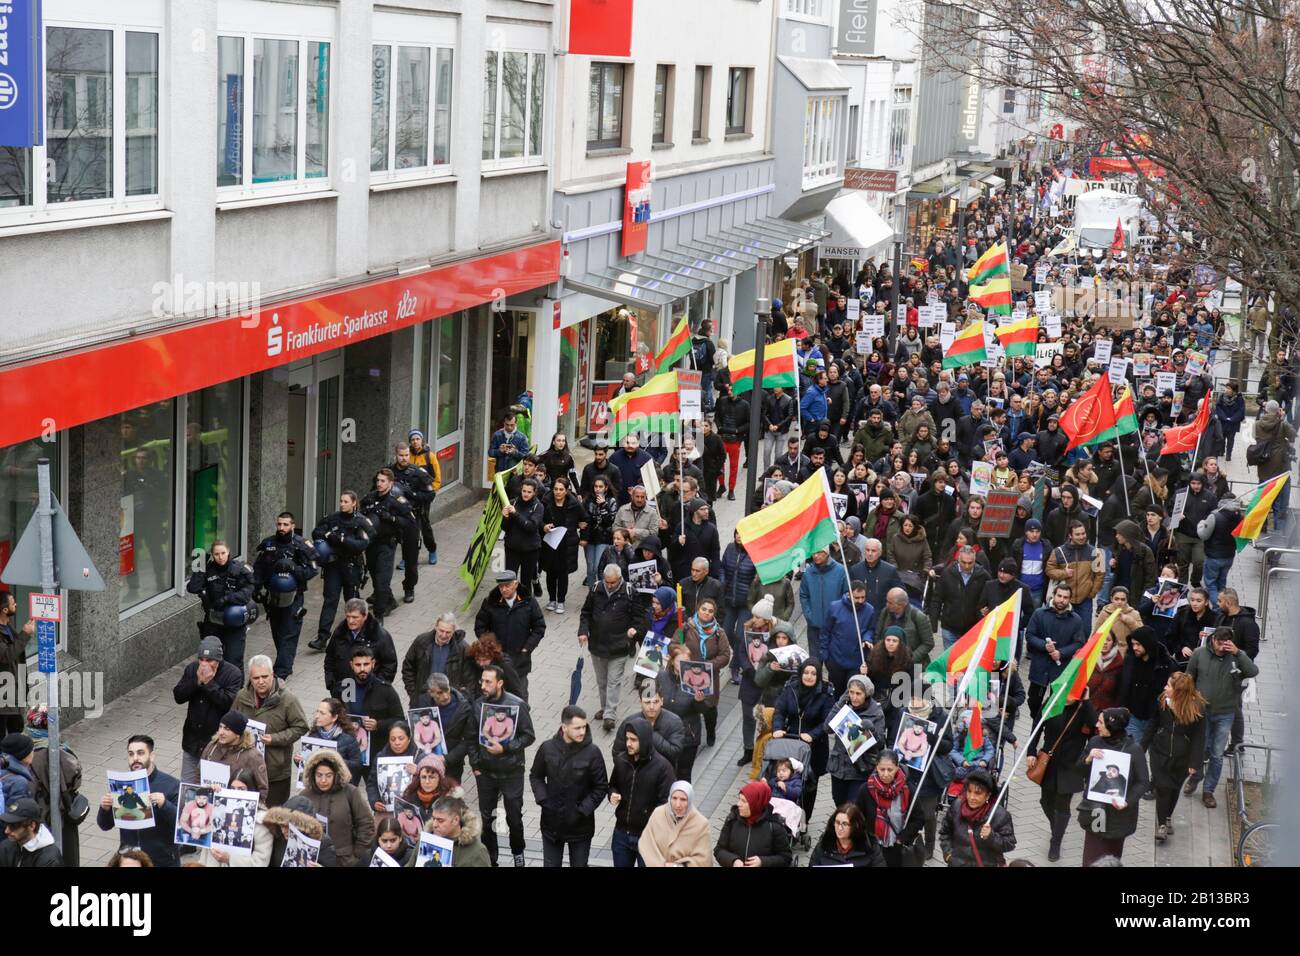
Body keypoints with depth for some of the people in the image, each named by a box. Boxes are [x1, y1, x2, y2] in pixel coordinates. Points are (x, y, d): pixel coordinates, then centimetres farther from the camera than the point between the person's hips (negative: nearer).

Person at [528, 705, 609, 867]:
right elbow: (536, 776, 8)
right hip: (551, 823, 2)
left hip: (580, 825, -2)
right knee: (551, 863, 12)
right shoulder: (547, 748, -8)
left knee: (579, 864, 12)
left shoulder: (592, 752, -14)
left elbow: (601, 787, -6)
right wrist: (542, 799, -7)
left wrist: (583, 810, -15)